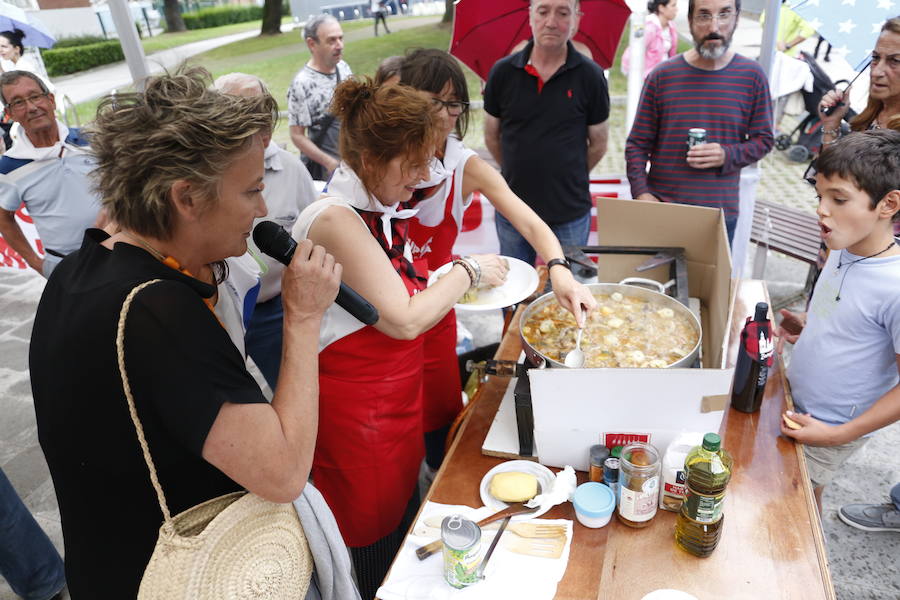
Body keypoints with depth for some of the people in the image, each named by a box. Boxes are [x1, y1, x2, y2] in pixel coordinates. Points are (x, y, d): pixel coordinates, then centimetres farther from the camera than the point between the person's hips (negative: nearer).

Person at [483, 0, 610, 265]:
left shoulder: (591, 76, -7)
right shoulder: (502, 72, -4)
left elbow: (598, 145, 4)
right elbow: (492, 138, 7)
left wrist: (569, 178, 11)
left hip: (570, 214, -1)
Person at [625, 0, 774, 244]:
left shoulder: (751, 75, 2)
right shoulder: (662, 76, -1)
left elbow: (763, 140, 7)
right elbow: (637, 144, 1)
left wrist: (727, 155, -13)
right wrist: (641, 193, -12)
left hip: (721, 214, 1)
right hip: (661, 210, 0)